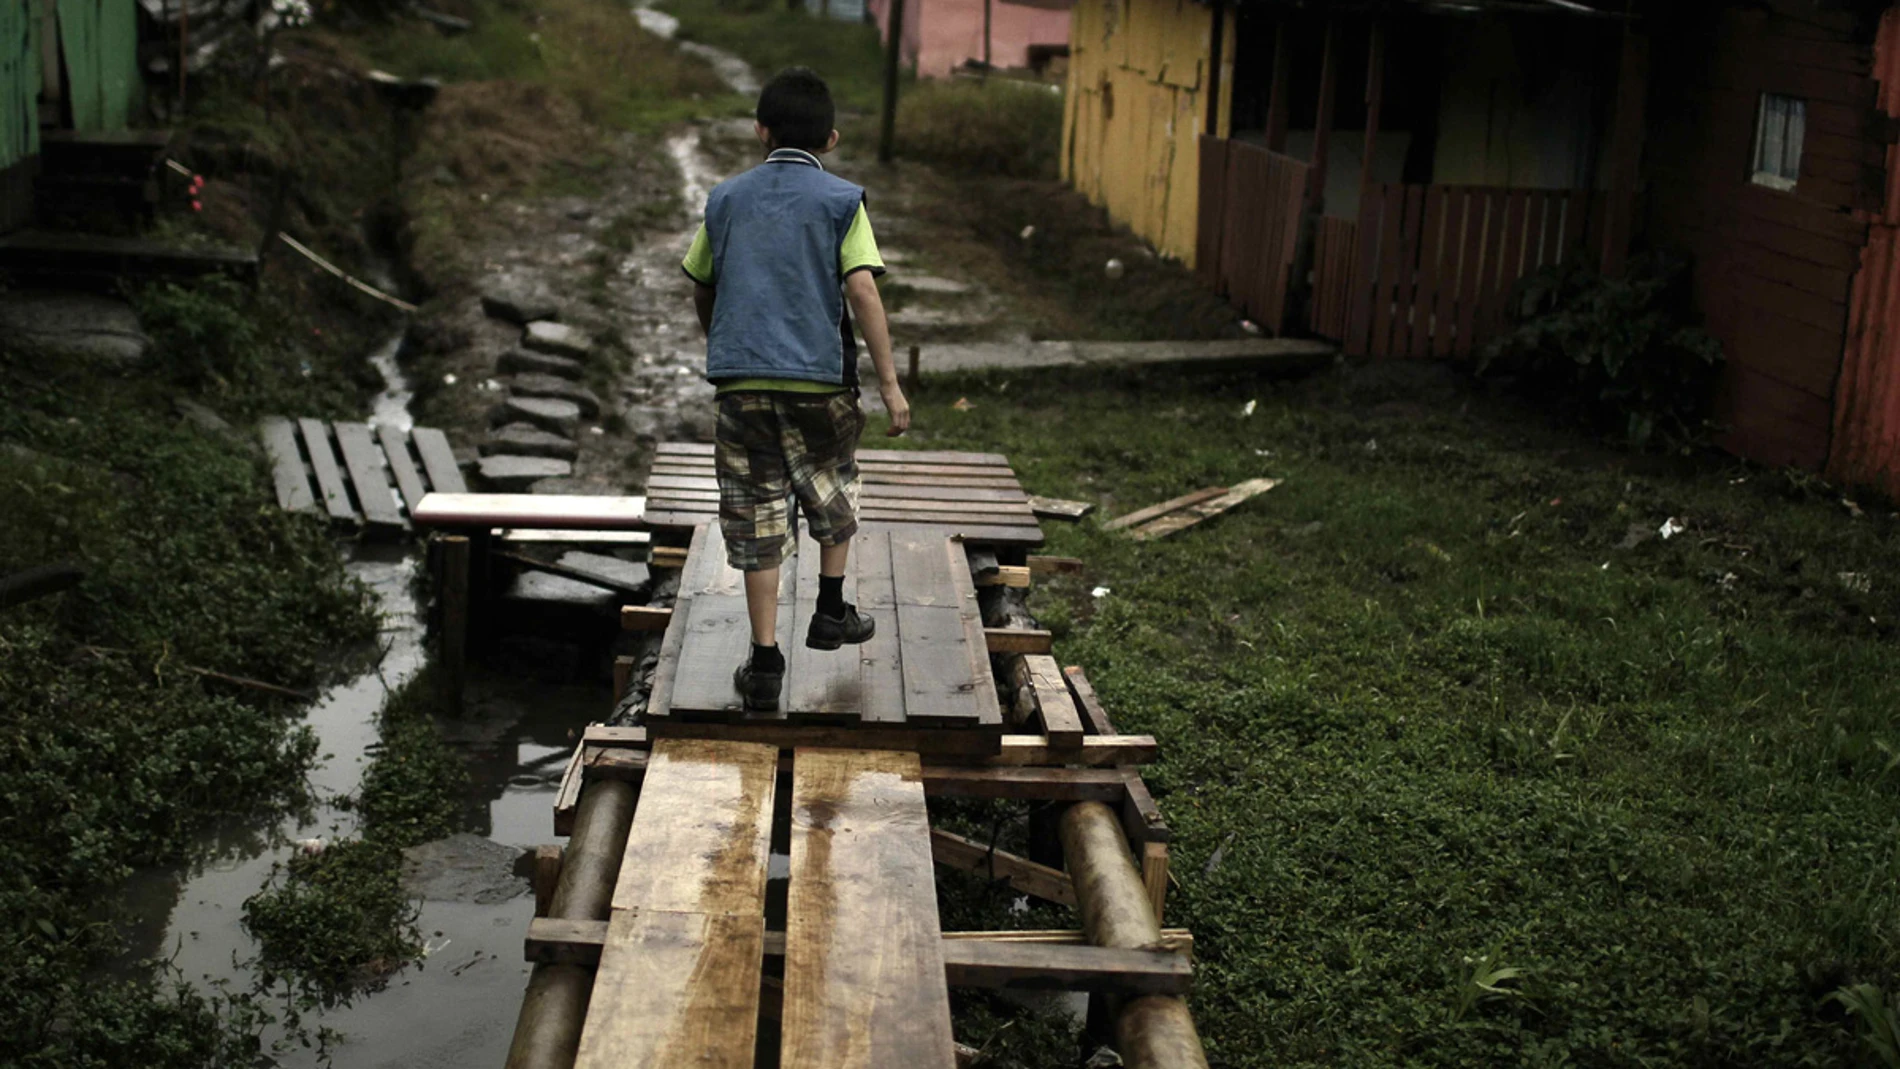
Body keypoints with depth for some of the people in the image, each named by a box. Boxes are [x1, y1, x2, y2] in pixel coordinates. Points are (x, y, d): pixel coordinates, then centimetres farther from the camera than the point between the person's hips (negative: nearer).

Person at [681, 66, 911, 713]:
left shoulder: (726, 199, 9)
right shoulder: (841, 200, 0)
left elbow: (701, 292, 17)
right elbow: (862, 292, -10)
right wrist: (890, 383, -8)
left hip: (741, 380, 2)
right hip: (820, 378, -1)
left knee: (756, 519, 4)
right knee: (832, 490, 24)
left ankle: (765, 664, 4)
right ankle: (831, 611, 32)